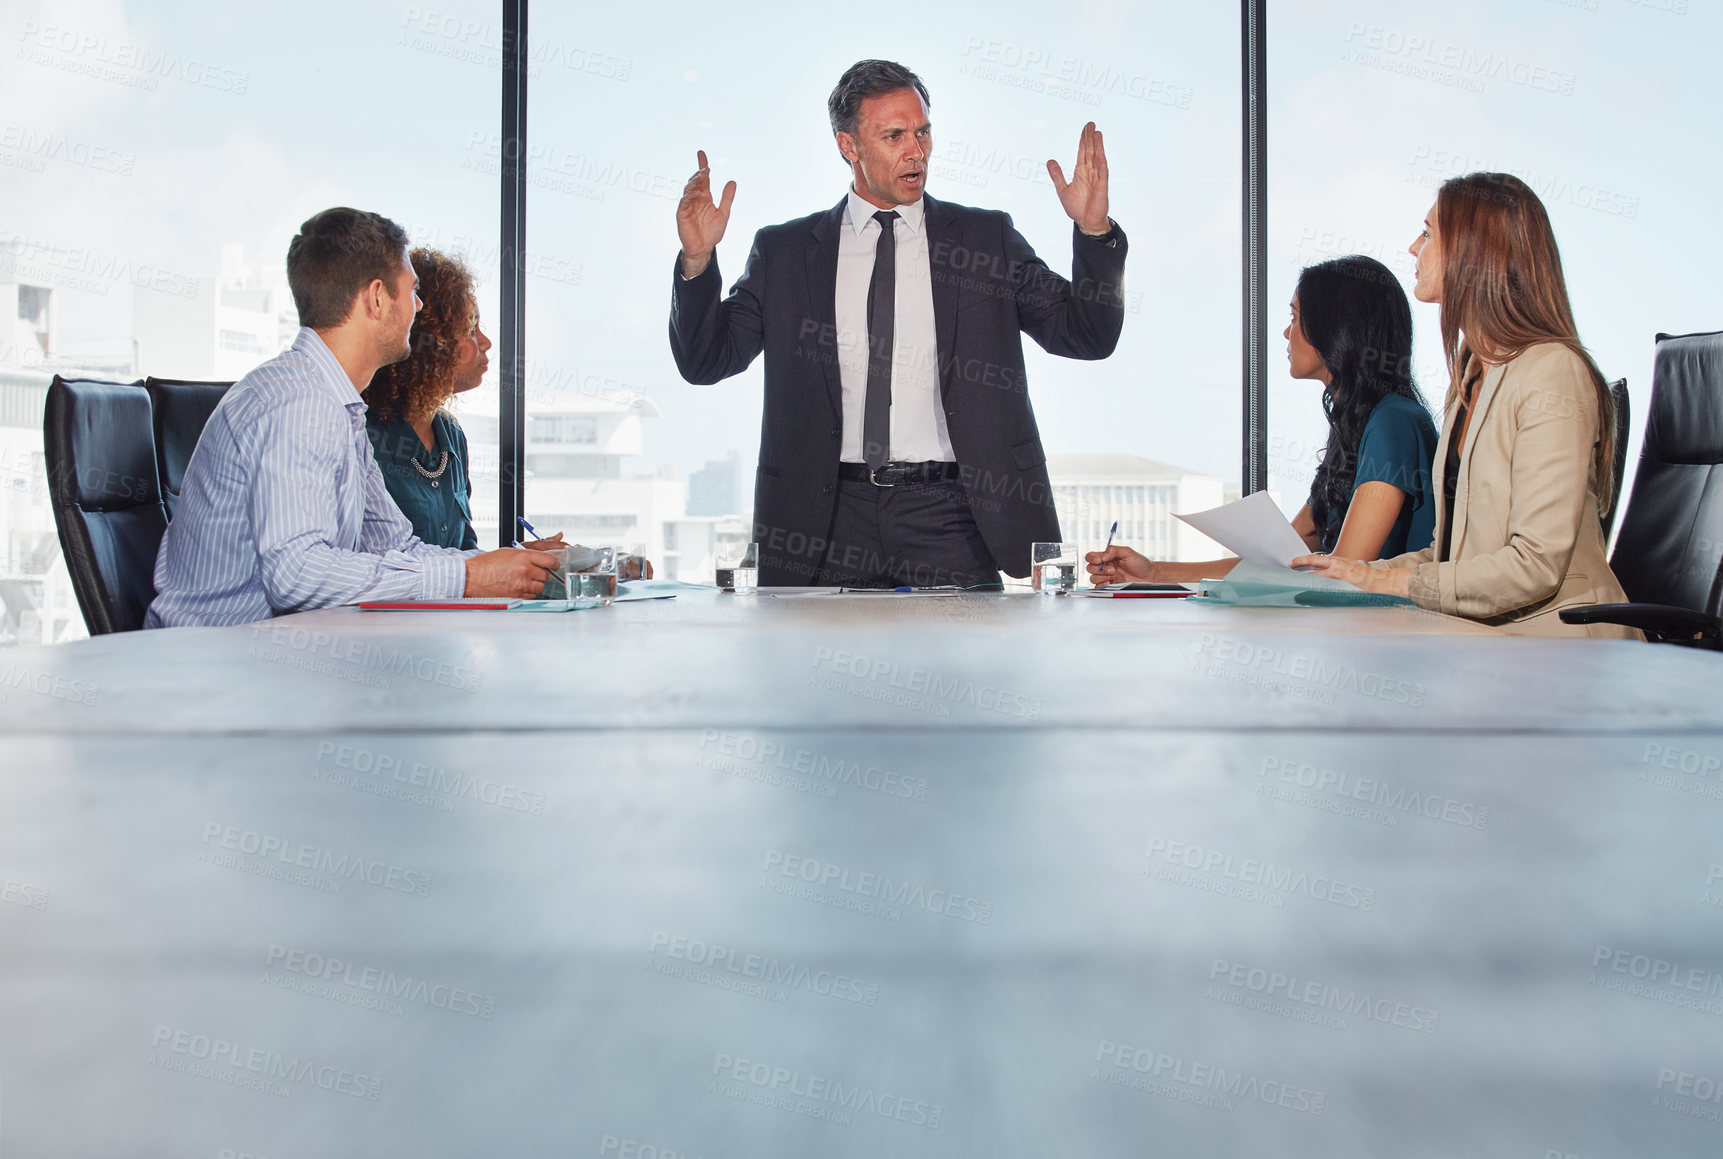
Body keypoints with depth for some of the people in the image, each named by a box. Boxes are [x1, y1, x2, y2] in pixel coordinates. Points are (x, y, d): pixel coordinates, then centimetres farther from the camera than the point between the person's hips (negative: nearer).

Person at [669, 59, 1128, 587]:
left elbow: (1089, 336, 5)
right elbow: (706, 360, 6)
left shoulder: (988, 238, 8)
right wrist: (698, 260, -9)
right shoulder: (784, 251, 8)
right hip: (829, 519, 0)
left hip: (949, 520, 0)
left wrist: (1093, 230, -10)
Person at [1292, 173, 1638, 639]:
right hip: (1481, 636, 8)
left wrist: (1386, 581, -16)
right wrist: (1357, 574, 0)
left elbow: (1537, 566, -20)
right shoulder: (1472, 373, 15)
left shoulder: (1552, 372, -13)